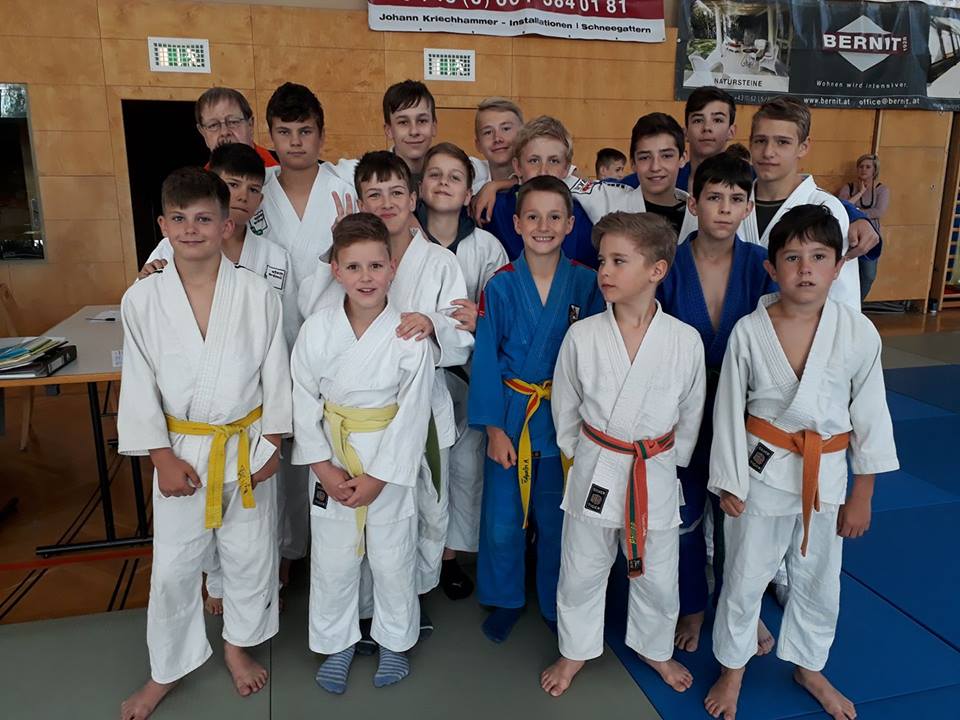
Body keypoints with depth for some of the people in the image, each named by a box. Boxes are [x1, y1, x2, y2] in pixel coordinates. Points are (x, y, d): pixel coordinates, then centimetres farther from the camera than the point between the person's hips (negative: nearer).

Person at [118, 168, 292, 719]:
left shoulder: (257, 295, -11)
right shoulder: (142, 299, -9)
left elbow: (276, 373, -3)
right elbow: (140, 385, -4)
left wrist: (272, 443, -3)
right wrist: (162, 457, -6)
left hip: (248, 447, 0)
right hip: (181, 451, 1)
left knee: (250, 557, 16)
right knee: (173, 566, 13)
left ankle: (238, 644, 43)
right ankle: (169, 669, 38)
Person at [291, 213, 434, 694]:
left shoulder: (410, 335, -15)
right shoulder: (316, 330, -8)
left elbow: (412, 415, -12)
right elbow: (305, 402, -2)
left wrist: (377, 478, -13)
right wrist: (323, 467, -8)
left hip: (390, 463, -2)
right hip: (329, 463, 2)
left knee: (393, 560, 14)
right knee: (331, 560, 16)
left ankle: (394, 641, 40)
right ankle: (337, 643, 40)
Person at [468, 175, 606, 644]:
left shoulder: (586, 284, -5)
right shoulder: (501, 286, -7)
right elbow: (486, 359, -5)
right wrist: (493, 427, -8)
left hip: (565, 419, 1)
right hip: (511, 415, 0)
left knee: (556, 519, 14)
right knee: (502, 521, 8)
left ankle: (555, 604, 36)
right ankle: (504, 600, 33)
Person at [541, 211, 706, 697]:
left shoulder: (685, 341, -12)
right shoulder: (582, 336, -12)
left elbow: (690, 415, 3)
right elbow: (565, 408, 1)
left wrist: (668, 461, 8)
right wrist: (583, 456, 7)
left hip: (656, 473, 1)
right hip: (595, 470, 0)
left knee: (657, 577, 19)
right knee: (581, 571, 16)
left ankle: (654, 648, 48)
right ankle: (576, 650, 42)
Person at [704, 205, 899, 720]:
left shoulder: (858, 333, -11)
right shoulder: (748, 332, -14)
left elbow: (870, 415, -2)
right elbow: (729, 412, -6)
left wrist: (861, 495, 2)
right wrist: (728, 483, -3)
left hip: (827, 474, 2)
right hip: (762, 470, -2)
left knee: (819, 581, 20)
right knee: (744, 577, 12)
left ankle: (808, 667, 46)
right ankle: (732, 668, 37)